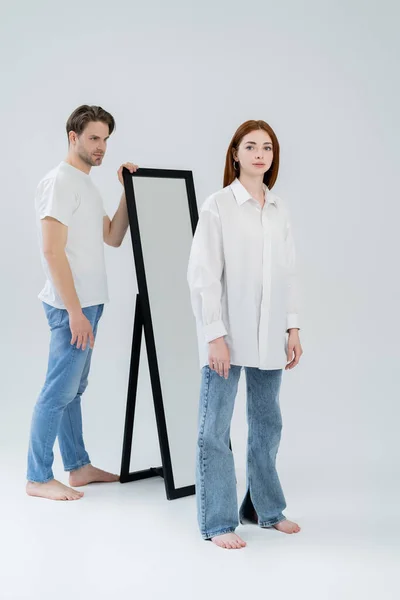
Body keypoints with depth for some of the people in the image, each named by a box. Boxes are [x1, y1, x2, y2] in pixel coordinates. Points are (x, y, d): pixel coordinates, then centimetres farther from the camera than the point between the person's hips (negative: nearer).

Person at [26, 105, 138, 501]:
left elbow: (113, 238, 15)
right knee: (58, 393, -5)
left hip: (88, 304, 10)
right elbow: (52, 252, -19)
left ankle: (79, 467, 23)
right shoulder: (59, 183, -13)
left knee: (73, 390, 15)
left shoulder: (86, 185, 17)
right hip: (71, 307, -9)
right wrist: (74, 312, -21)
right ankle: (38, 478, 3)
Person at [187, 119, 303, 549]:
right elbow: (203, 275, -11)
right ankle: (217, 522, 11)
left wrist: (292, 328, 6)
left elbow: (287, 272, 11)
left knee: (267, 424, 16)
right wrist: (215, 335, -15)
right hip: (227, 336, -6)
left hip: (267, 337, 6)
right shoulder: (218, 206, -7)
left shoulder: (279, 209, 8)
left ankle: (264, 508, 32)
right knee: (215, 429, 1)